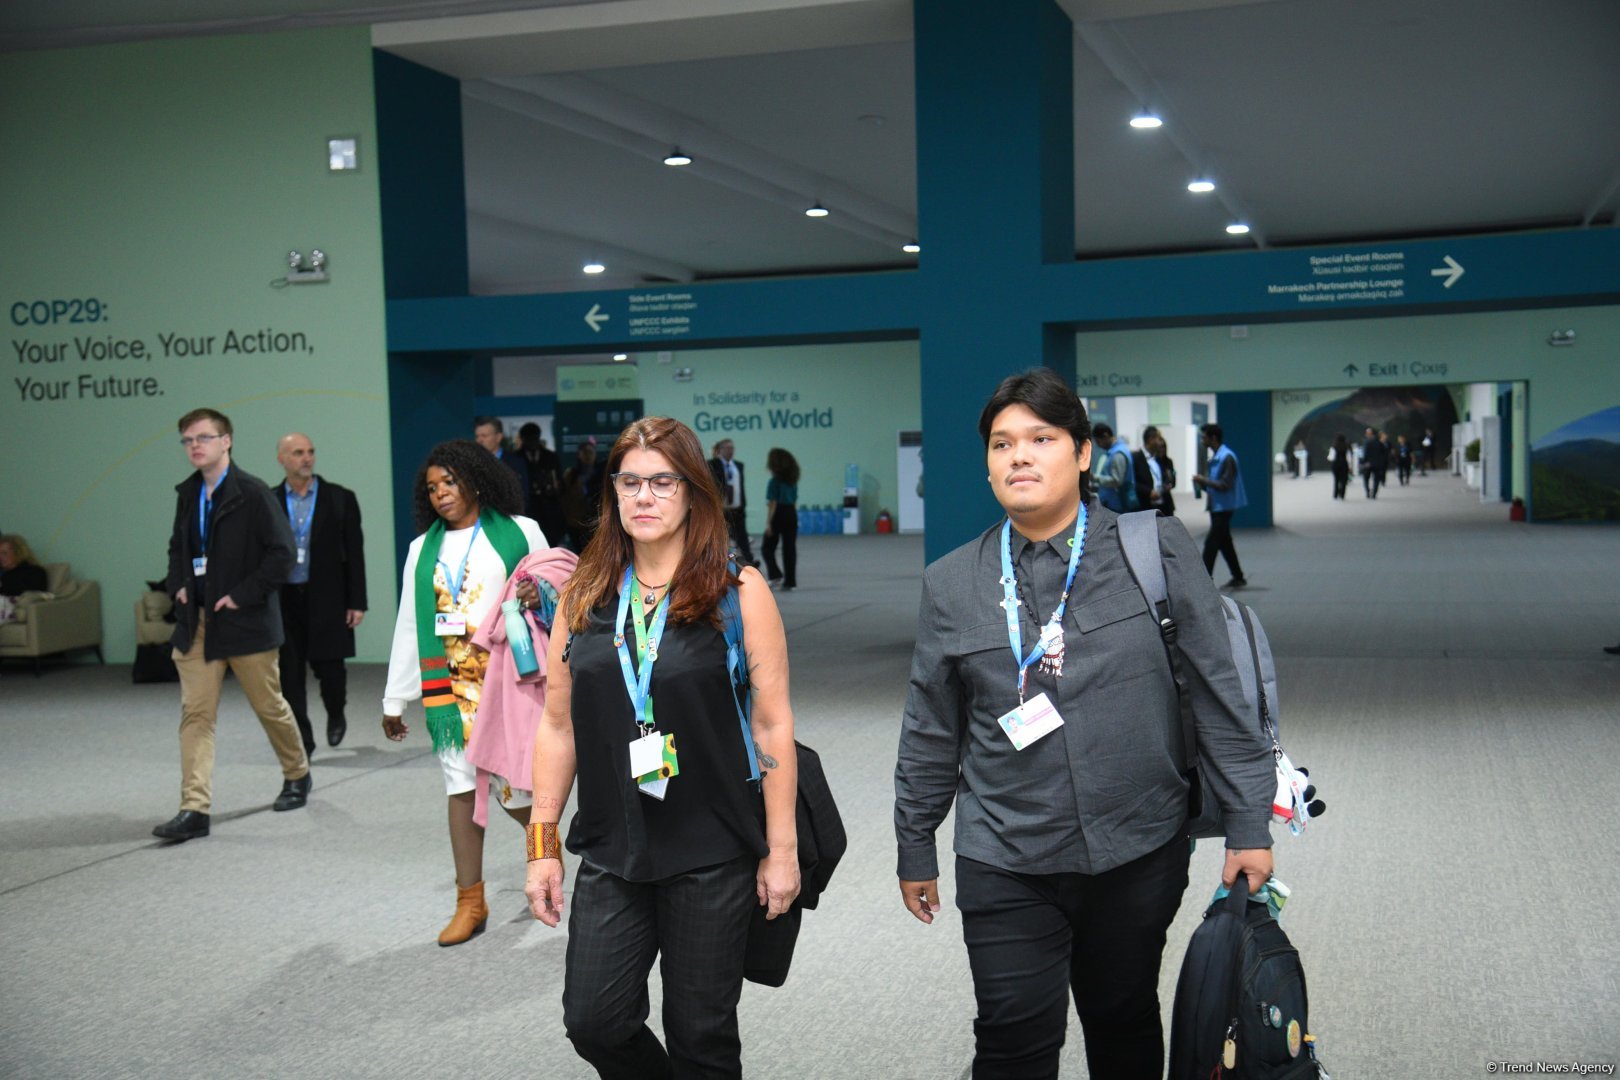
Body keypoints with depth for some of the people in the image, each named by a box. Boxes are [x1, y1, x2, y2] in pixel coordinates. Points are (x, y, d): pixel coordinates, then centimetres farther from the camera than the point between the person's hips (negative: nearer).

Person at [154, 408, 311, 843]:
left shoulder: (252, 493, -12)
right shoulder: (187, 494, 8)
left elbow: (281, 552, -15)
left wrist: (243, 596, -17)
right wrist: (179, 586, 5)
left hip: (246, 621, -5)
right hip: (197, 622, 5)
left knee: (269, 706, 10)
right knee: (196, 713, -3)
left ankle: (297, 775, 34)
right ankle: (194, 809, -4)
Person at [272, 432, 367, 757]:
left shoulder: (340, 499, 2)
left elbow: (355, 553, 2)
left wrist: (357, 602, -4)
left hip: (326, 599, -1)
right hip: (283, 600, 1)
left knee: (329, 667, 0)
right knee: (289, 675, 1)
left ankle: (336, 715, 31)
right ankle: (300, 742, 11)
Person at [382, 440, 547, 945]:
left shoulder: (520, 532, 2)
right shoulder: (423, 548, 13)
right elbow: (408, 625, 14)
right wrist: (395, 699, 14)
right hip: (450, 686, 3)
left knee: (514, 782, -3)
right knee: (461, 785, 2)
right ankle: (470, 902, 10)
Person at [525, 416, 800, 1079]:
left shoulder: (738, 593, -5)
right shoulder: (584, 596, 5)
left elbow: (773, 725, -6)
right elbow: (558, 726, 8)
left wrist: (781, 849, -7)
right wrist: (542, 844, 6)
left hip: (713, 855, -3)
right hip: (611, 854, 3)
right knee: (594, 1023, 2)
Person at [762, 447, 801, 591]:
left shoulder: (774, 481, -9)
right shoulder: (793, 480, 9)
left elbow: (772, 503, -13)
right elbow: (795, 501, 12)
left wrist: (768, 523, -12)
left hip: (778, 515, -6)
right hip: (792, 514, 6)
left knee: (768, 548, 7)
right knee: (790, 548, 6)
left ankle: (776, 576, -7)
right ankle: (790, 582, 6)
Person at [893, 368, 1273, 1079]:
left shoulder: (1157, 550, -3)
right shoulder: (952, 584, 1)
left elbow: (1219, 693, -1)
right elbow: (930, 733, 9)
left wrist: (1248, 825, -1)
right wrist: (915, 850, 14)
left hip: (1140, 853, 0)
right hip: (1005, 866, 0)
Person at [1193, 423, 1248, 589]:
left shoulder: (1226, 457, -17)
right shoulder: (1215, 457, 13)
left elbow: (1225, 485, -23)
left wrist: (1204, 480, -16)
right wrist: (1204, 483, 2)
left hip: (1224, 507, -10)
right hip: (1217, 506, 10)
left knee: (1211, 544, -9)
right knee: (1224, 543, 14)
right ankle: (1238, 578, 22)